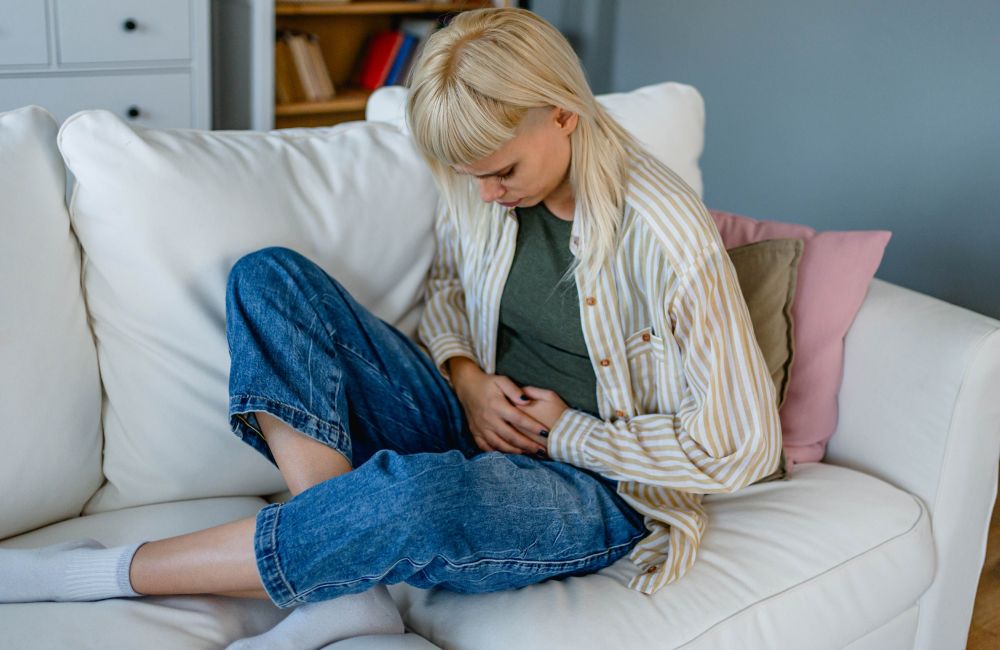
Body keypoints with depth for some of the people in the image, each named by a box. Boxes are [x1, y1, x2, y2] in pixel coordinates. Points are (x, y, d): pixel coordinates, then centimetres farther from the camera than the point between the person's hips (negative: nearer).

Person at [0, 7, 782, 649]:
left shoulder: (667, 236, -22)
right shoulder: (482, 190, -4)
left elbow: (740, 446, -18)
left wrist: (567, 432, -13)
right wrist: (469, 380, -5)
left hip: (599, 486, -6)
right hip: (484, 424, 7)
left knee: (413, 495, -42)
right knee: (270, 275, -10)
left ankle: (106, 573, -18)